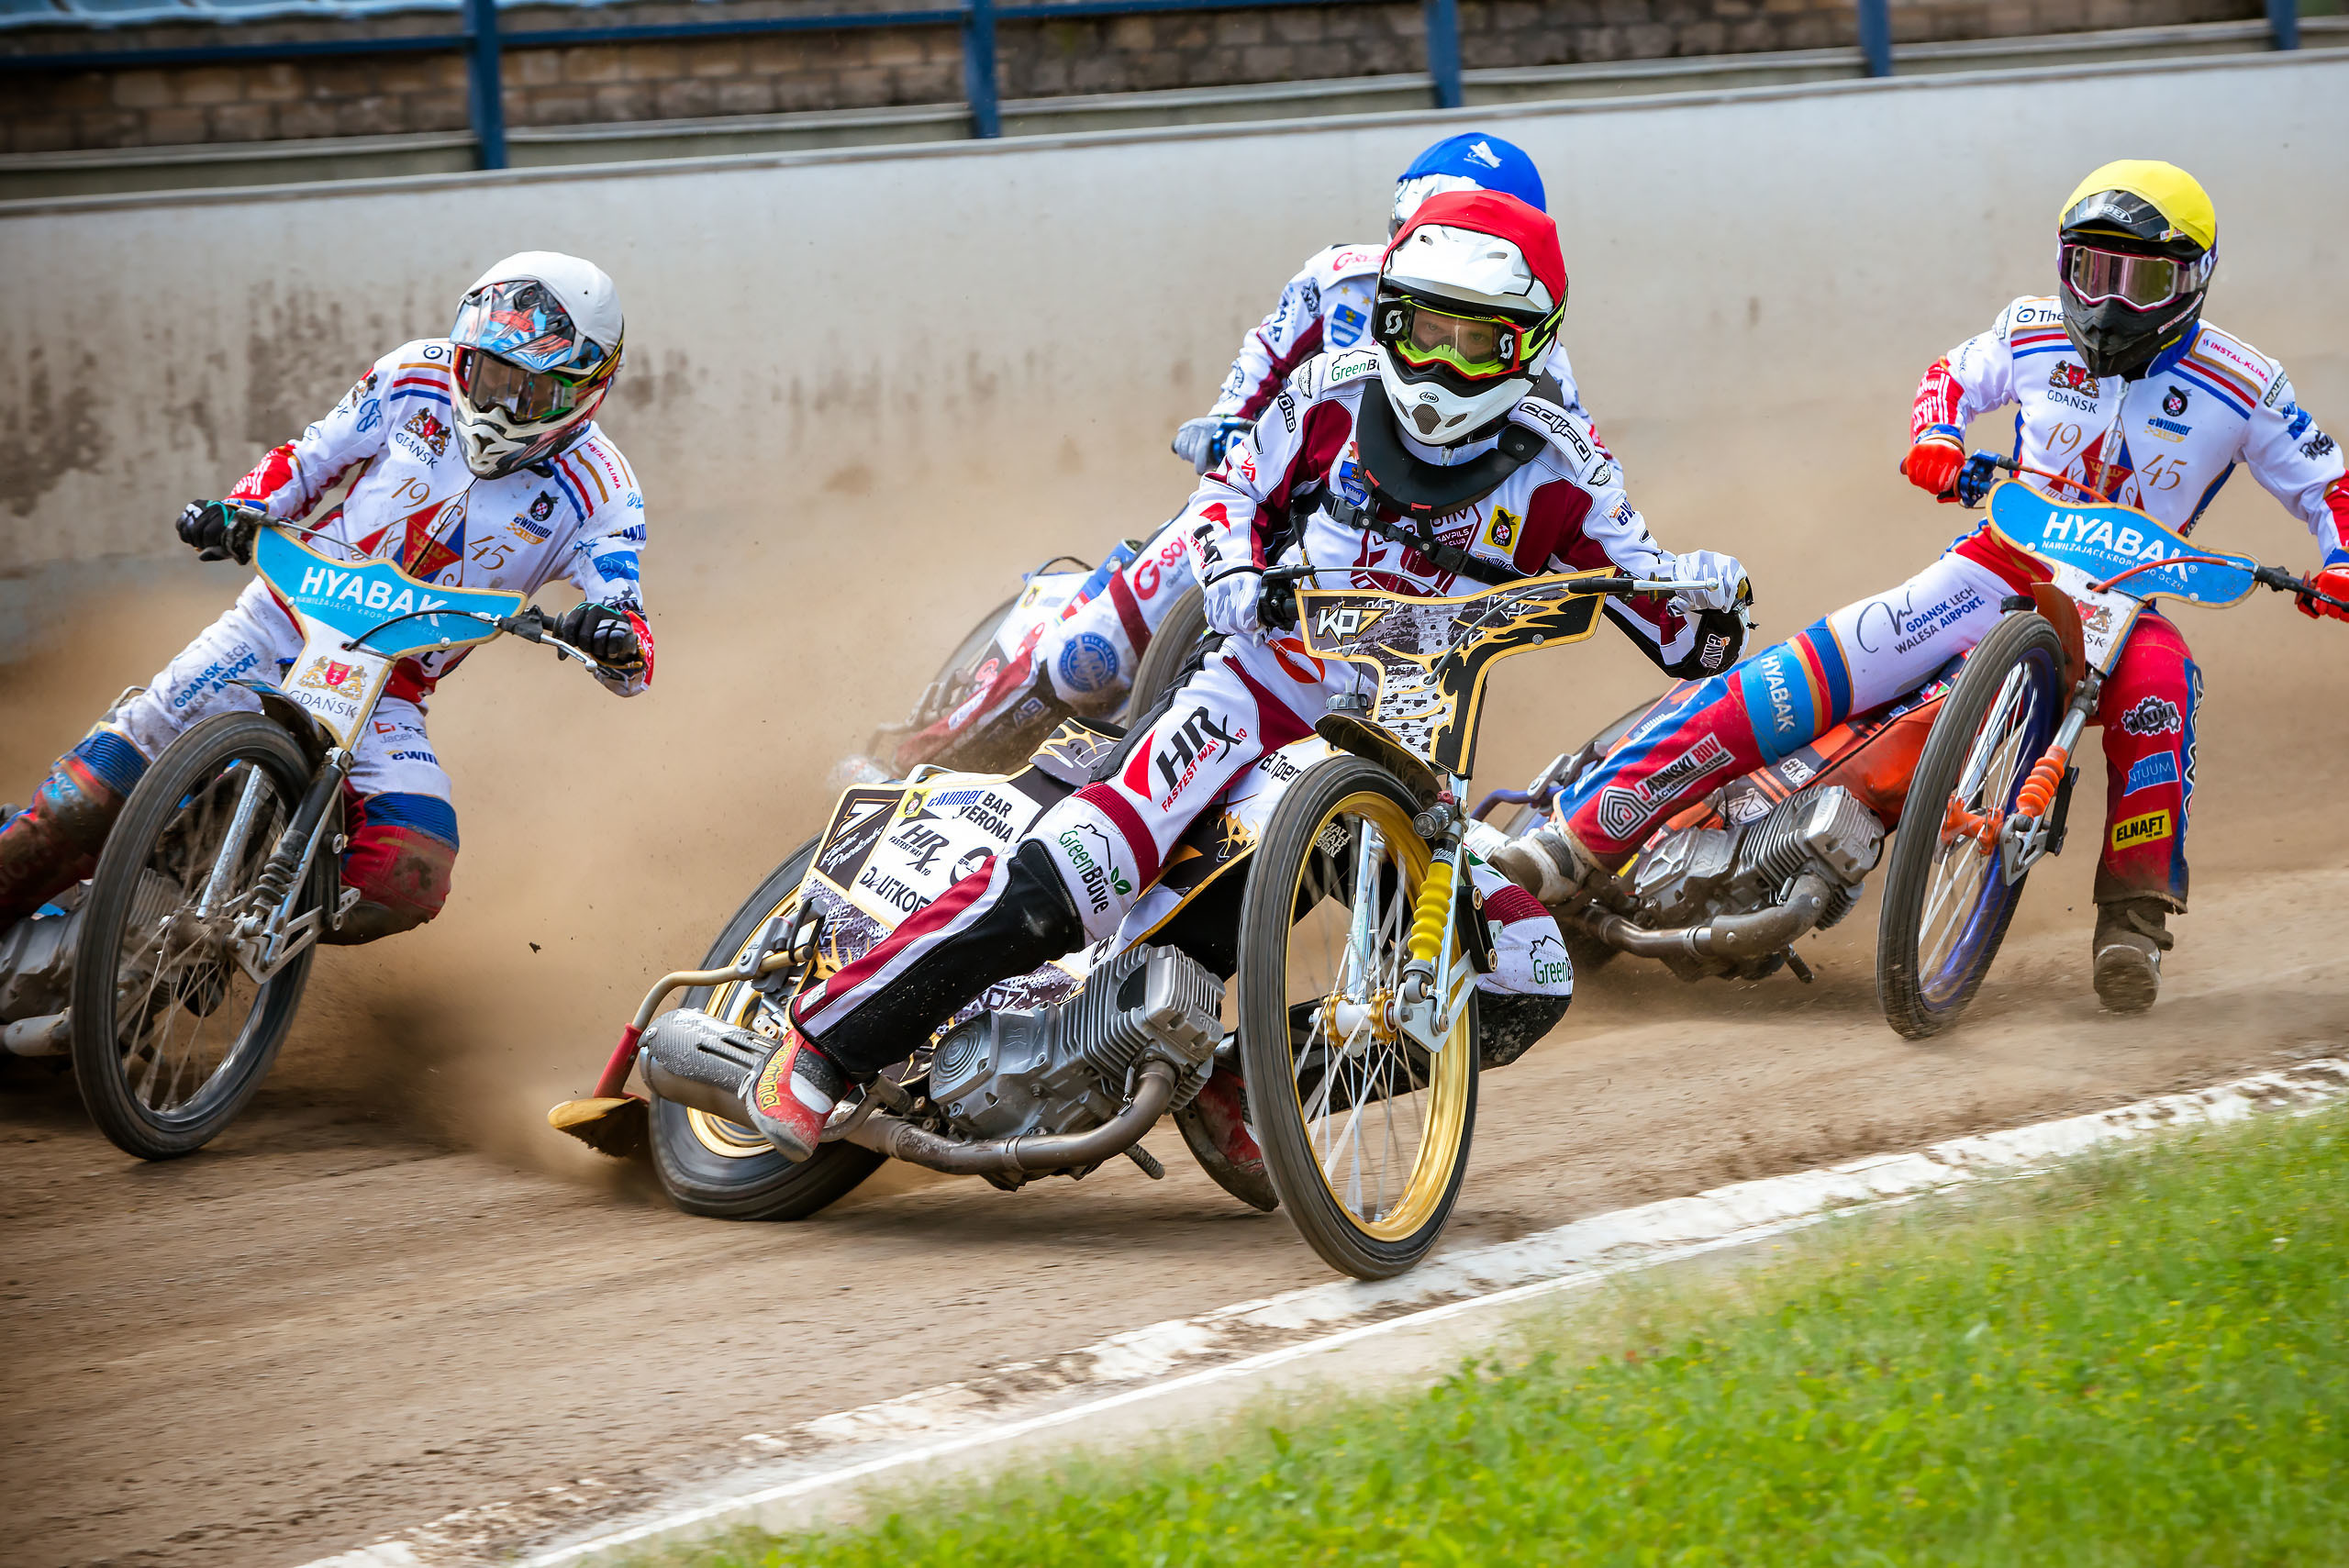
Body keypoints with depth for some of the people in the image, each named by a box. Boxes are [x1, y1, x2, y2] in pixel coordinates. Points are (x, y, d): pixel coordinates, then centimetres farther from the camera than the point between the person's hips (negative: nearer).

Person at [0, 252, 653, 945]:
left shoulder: (600, 492, -8)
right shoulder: (418, 379, -3)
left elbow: (634, 667, -14)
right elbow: (307, 457, 10)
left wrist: (618, 640, -39)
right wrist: (242, 510, -11)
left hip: (389, 692, 0)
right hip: (287, 619, 1)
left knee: (410, 882, -26)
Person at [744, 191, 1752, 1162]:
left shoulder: (1556, 472, -2)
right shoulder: (1333, 394, 0)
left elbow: (1680, 639, -1)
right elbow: (1231, 489, 15)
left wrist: (1705, 596, -25)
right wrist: (1230, 563, -7)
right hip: (1265, 689, -2)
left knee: (1530, 987, -11)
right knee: (1055, 887, -24)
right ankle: (823, 1039, -13)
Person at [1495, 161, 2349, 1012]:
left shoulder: (2244, 387, -5)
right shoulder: (2035, 333, 1)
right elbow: (1953, 376, 20)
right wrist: (1934, 438, -2)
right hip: (2003, 564, 1)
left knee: (2159, 679, -40)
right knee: (1796, 679, -18)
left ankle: (2134, 920, -30)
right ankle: (1581, 837, -18)